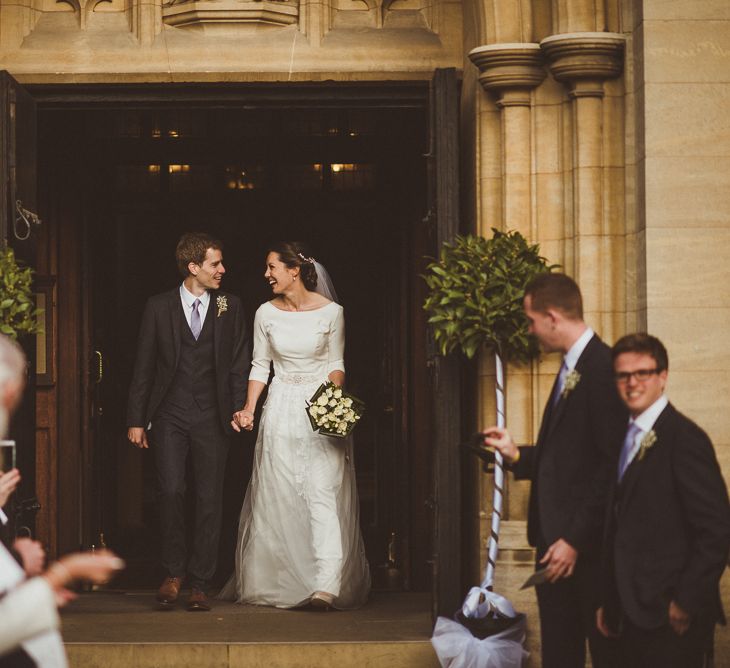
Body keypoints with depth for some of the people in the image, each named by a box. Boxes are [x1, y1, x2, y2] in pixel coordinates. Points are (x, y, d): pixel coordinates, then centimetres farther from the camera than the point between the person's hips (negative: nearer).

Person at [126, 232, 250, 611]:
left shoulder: (230, 307, 6)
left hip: (212, 417, 1)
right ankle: (174, 573, 4)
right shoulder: (159, 308, 3)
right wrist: (136, 420, 1)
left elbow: (239, 365, 8)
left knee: (209, 500, 1)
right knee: (171, 490, -14)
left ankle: (199, 585, 9)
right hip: (170, 415, -1)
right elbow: (143, 367, 5)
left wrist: (237, 412, -2)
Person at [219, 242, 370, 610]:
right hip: (281, 409, 3)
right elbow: (260, 366, 10)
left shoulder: (330, 312, -5)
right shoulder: (266, 313, 3)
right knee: (276, 497, 4)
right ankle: (275, 582, 16)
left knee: (323, 493, -13)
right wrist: (249, 408, -2)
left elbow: (336, 363, 2)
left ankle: (327, 584, -21)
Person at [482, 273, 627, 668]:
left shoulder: (603, 368, -15)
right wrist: (516, 455, 9)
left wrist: (576, 540, -18)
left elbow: (611, 465, -19)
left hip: (588, 546, -9)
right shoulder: (570, 368, 14)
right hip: (555, 541, 9)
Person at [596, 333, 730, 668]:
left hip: (672, 618, -7)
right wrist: (609, 602, 12)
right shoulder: (627, 437, 13)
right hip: (634, 613, 7)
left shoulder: (684, 438, -12)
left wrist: (686, 603, -16)